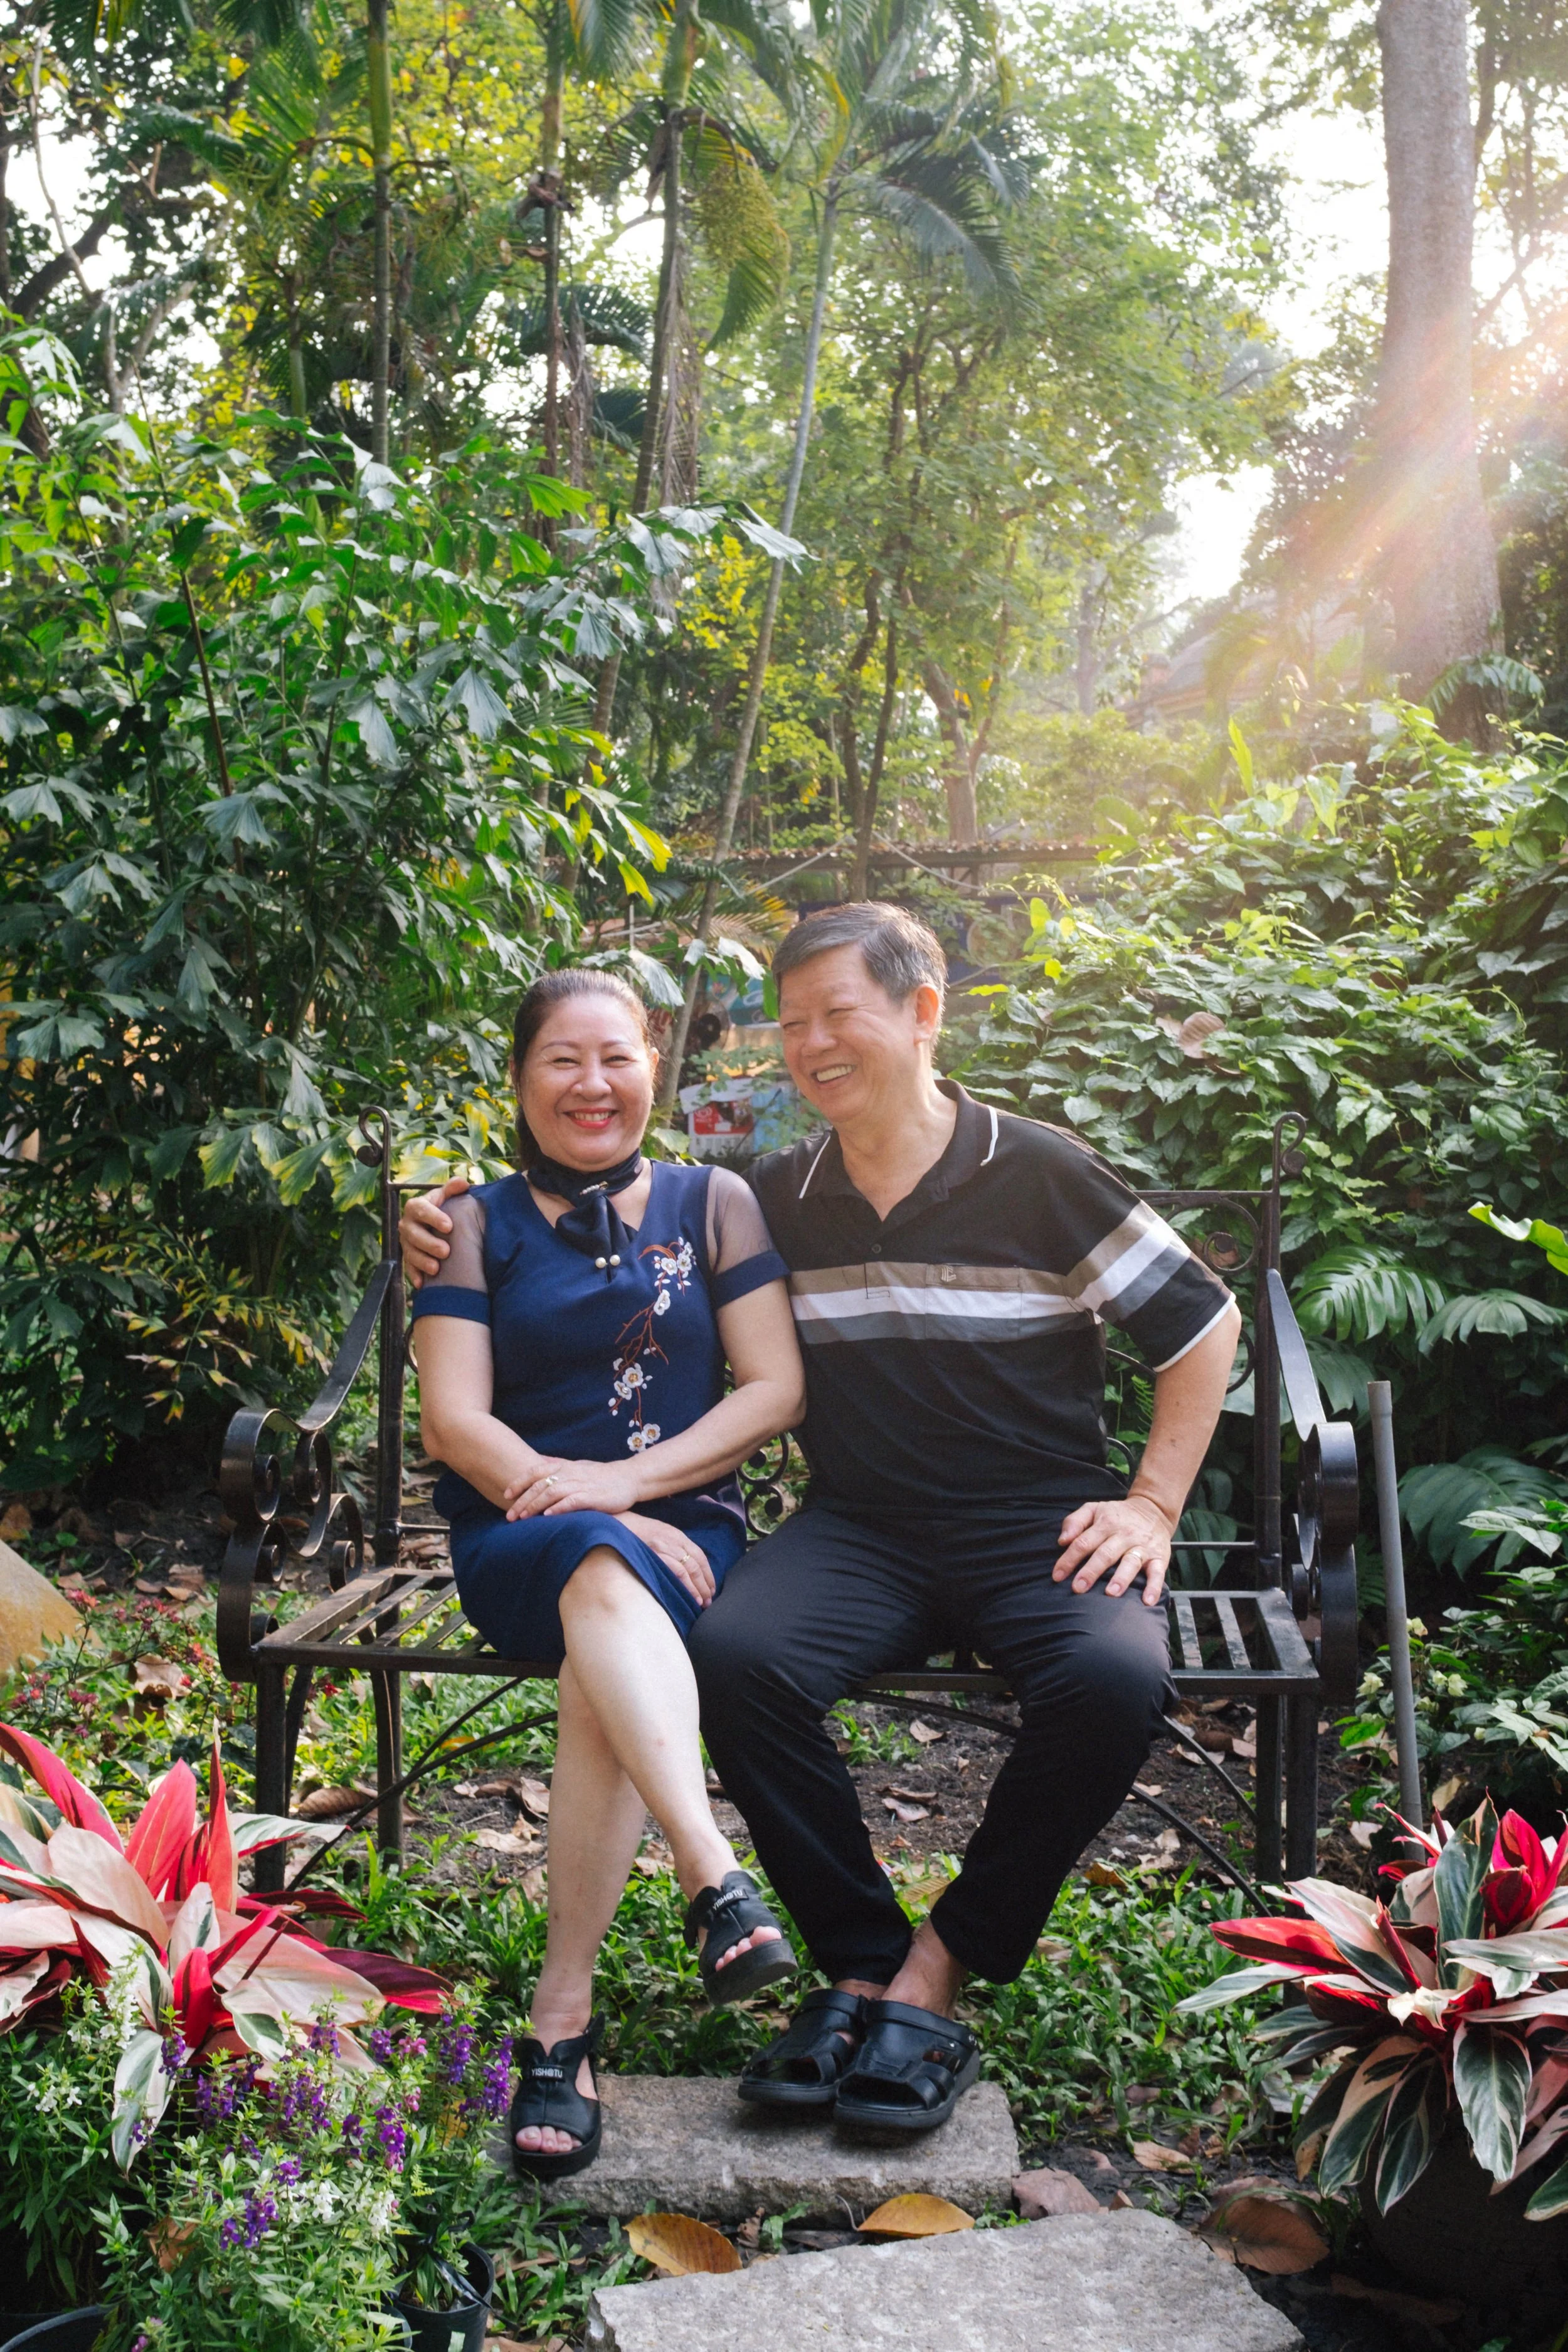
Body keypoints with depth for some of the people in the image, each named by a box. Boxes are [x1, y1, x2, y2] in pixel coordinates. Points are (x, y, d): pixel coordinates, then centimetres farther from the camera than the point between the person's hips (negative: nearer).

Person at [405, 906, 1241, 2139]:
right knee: (735, 1652, -29)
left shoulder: (1041, 1175, -2)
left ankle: (939, 1969, -14)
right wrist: (453, 1229, 6)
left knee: (1116, 1679, -33)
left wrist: (1153, 1505, -1)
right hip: (862, 1529, 3)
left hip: (1041, 1527, -2)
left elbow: (1204, 1325, 7)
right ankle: (863, 1966, -13)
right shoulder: (776, 1197, 8)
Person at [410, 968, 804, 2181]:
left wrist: (628, 1480, -10)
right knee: (606, 1577, -37)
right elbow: (454, 1420, -1)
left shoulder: (712, 1202, 11)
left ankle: (563, 2014, -29)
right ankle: (716, 1875, -47)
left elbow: (776, 1388, 3)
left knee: (603, 1672, -33)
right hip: (517, 1537, 0)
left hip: (682, 1524, 1)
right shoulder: (478, 1224, 9)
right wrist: (582, 1509, -15)